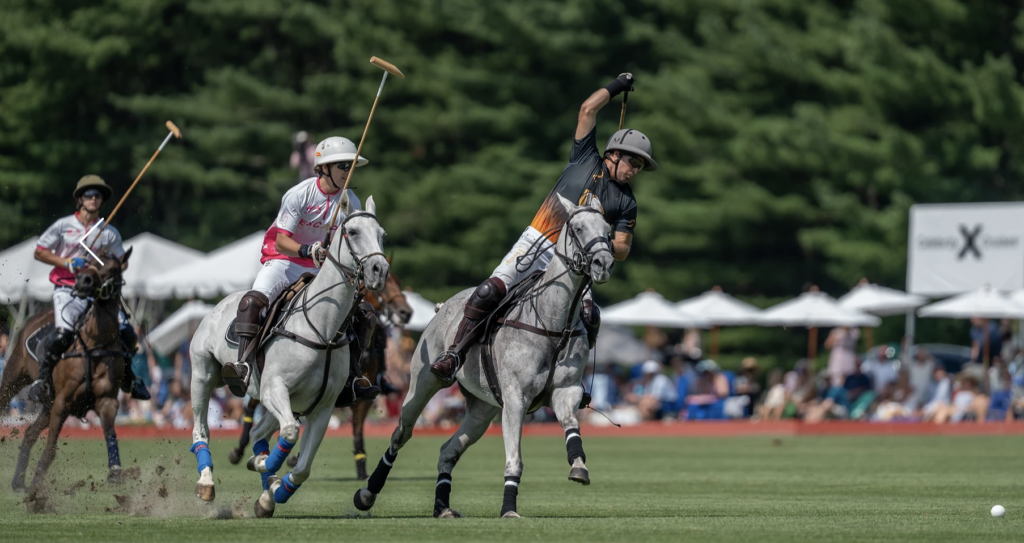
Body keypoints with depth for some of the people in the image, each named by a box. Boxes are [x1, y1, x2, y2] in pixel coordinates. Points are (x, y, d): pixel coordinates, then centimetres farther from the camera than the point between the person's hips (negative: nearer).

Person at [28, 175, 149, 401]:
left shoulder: (110, 233, 7)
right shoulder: (63, 226, 1)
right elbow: (39, 252, 2)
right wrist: (67, 262, -11)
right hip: (67, 289, -3)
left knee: (127, 335, -8)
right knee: (64, 333, -30)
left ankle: (127, 377, 18)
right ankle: (43, 377, -11)